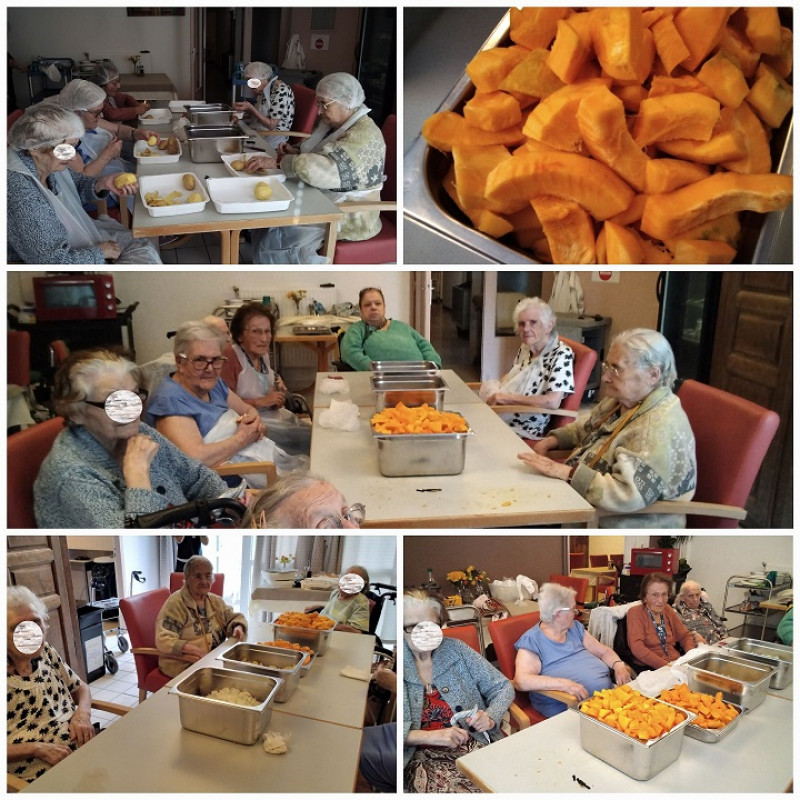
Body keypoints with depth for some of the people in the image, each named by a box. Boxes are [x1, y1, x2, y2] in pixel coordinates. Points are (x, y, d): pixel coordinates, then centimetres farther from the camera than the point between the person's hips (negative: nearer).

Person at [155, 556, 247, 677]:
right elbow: (163, 640, -15)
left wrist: (238, 627, -2)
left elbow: (235, 617, 22)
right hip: (183, 665, -7)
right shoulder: (175, 603, -8)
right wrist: (187, 647, -31)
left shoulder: (215, 601, 12)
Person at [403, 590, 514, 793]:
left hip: (473, 745, 4)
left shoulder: (456, 650, 7)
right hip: (423, 757, -3)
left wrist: (490, 717, -8)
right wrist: (431, 736, -20)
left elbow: (502, 687, 12)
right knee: (456, 790, -33)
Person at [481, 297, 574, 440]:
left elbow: (553, 402, -24)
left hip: (525, 431, -7)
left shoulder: (562, 354, -14)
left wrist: (506, 398, -17)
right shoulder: (525, 348, 7)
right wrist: (495, 394, -1)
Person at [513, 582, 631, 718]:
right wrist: (564, 684, -29)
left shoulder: (575, 627, 16)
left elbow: (604, 651, 21)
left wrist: (619, 665, -2)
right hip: (566, 708, -7)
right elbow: (521, 681, -20)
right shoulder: (532, 640, -7)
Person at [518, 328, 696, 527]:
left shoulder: (660, 428, -26)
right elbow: (585, 428, 23)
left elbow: (626, 495, -35)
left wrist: (564, 471, -30)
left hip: (627, 530, -9)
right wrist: (551, 441, 5)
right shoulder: (622, 400, 4)